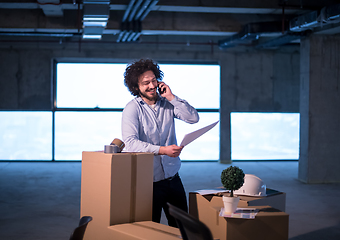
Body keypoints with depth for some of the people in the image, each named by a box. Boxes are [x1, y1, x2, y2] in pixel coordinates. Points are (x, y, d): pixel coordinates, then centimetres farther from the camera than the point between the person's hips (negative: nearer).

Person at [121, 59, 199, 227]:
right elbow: (130, 143, -23)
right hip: (149, 181, -4)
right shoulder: (132, 109, -11)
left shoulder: (167, 103, 4)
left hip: (172, 177, 5)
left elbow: (194, 118, -4)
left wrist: (172, 97, -11)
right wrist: (163, 150, -32)